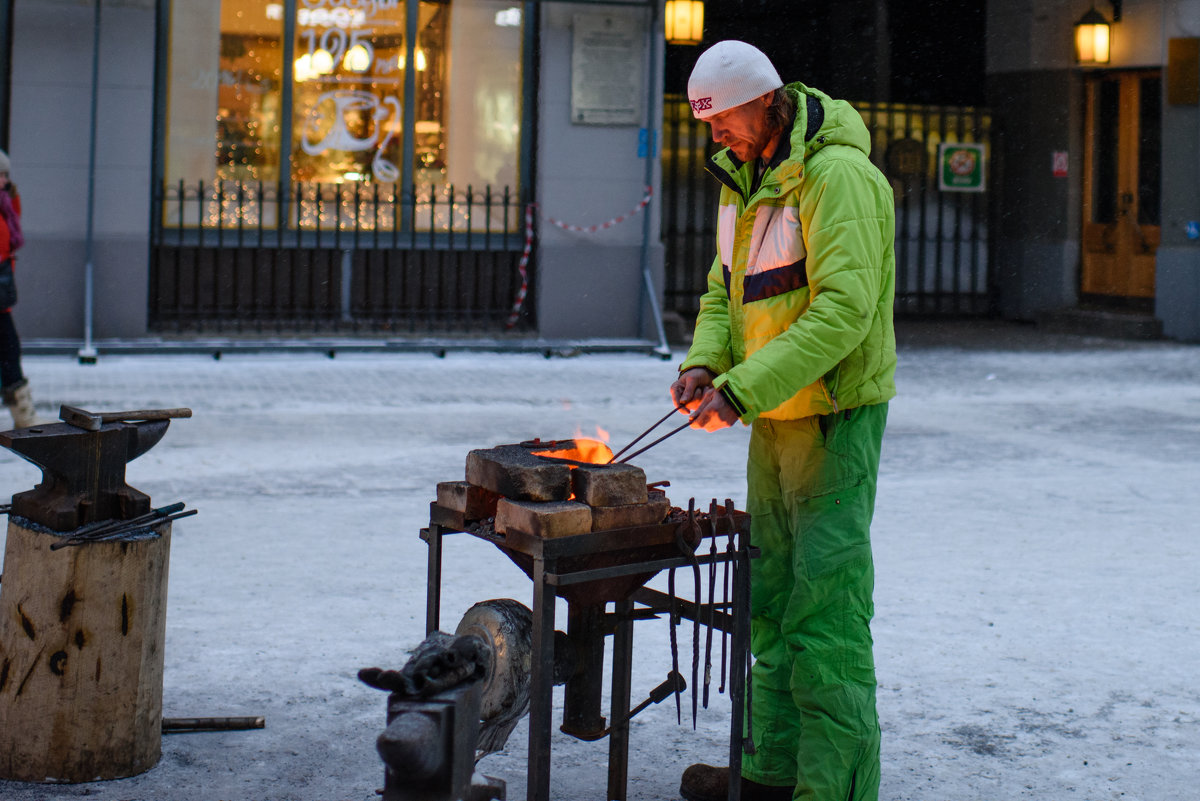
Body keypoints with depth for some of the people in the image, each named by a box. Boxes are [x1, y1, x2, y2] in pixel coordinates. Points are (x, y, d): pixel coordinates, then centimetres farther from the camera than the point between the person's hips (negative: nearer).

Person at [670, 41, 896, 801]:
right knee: (770, 596, 14)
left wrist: (743, 390, -30)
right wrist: (704, 365, -4)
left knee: (825, 603, -9)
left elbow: (843, 310, -26)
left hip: (838, 414, -9)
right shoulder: (745, 179, 11)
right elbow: (725, 290, 16)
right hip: (776, 418, 9)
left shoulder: (838, 175, -18)